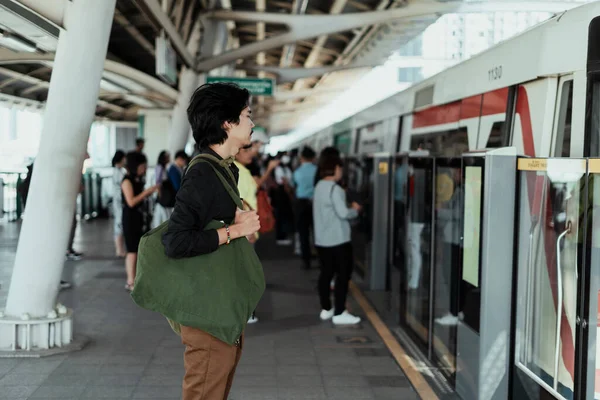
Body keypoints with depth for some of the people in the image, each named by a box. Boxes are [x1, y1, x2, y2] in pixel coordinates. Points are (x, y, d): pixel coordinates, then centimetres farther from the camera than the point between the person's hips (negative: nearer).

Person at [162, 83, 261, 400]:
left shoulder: (227, 171, 11)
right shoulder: (203, 175, -20)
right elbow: (175, 242, -27)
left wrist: (240, 220, 1)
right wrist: (234, 230, -21)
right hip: (209, 310, -10)